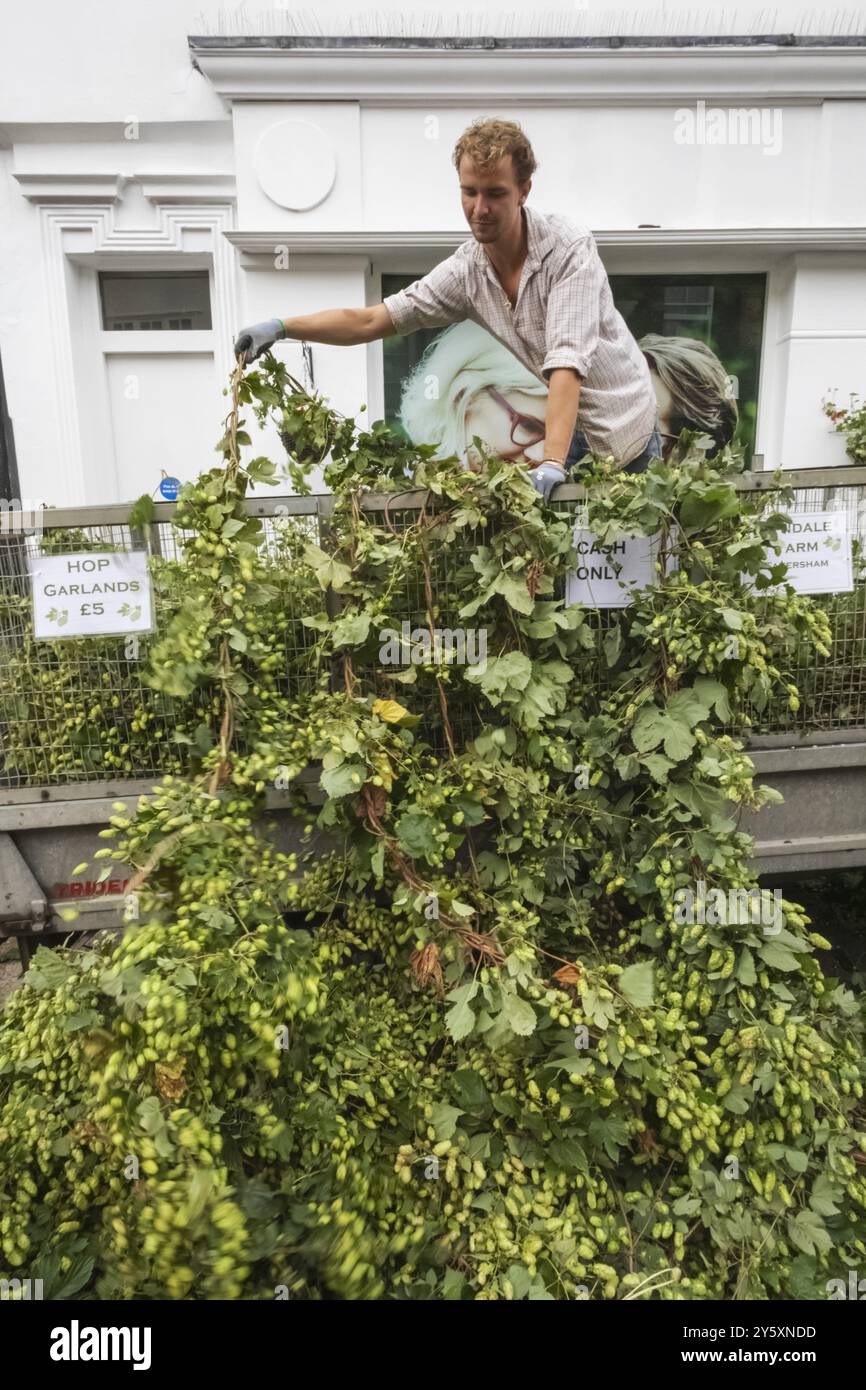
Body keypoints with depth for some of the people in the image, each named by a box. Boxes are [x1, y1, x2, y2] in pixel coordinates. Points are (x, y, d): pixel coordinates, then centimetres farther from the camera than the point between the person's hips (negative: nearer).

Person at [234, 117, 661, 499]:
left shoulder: (570, 248, -21)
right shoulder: (465, 270, -5)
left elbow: (567, 361, -32)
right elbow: (371, 319, -3)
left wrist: (551, 464, -43)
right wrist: (282, 326, -13)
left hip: (627, 423, -4)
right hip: (575, 429, 4)